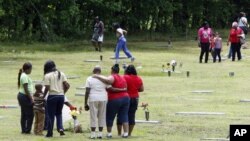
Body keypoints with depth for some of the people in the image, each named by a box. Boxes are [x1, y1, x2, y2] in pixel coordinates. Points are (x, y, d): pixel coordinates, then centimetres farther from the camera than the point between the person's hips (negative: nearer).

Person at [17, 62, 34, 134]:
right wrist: (31, 98, -19)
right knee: (30, 114, -6)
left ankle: (24, 130, 14)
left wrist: (30, 97, 22)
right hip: (25, 96, -11)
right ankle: (27, 130, -5)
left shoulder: (24, 75, 16)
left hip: (21, 96, 11)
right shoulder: (25, 76, -16)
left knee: (24, 114, 11)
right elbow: (26, 89, -19)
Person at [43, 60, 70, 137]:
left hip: (52, 96, -4)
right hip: (61, 96, 4)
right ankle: (61, 128, -1)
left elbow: (47, 88, -12)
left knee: (51, 115, 5)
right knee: (59, 113, 19)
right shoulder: (61, 74, 8)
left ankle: (50, 133, 9)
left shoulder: (47, 75, -6)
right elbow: (67, 86, 2)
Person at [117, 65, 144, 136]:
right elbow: (142, 89, 7)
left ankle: (119, 133, 5)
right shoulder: (138, 79, 2)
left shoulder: (125, 77, -12)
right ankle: (129, 133, 7)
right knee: (132, 116, 7)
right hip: (135, 99, 4)